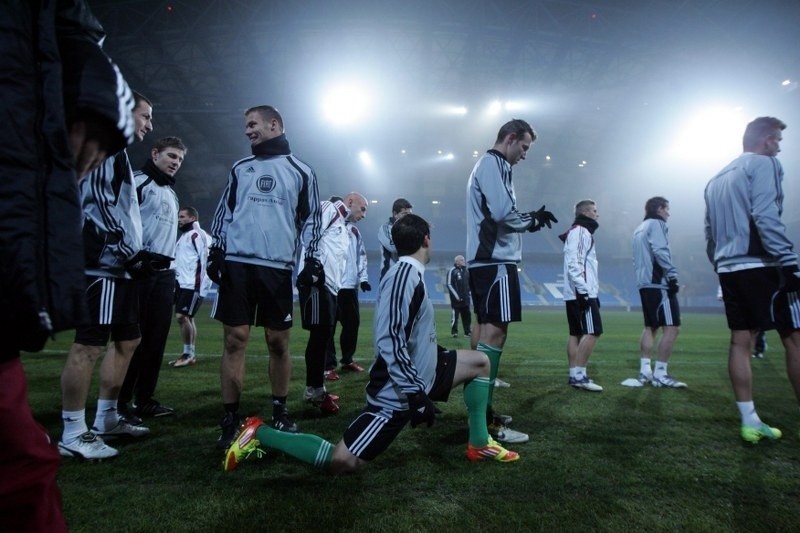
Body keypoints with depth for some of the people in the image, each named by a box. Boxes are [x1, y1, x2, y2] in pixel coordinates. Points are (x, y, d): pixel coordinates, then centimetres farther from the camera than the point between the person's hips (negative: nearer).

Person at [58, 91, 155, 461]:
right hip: (104, 264, -11)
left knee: (128, 340, 14)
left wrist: (136, 255, 17)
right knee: (89, 345, -8)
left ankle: (106, 419, 24)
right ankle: (73, 435, 0)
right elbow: (98, 205, -18)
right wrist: (130, 253, -16)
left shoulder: (118, 155, 25)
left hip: (118, 266, 11)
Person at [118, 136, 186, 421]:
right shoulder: (138, 181, -2)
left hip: (164, 272, 8)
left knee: (157, 337, 7)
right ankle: (119, 401, 3)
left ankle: (145, 399, 15)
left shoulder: (171, 193, 24)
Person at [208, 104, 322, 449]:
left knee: (279, 342, 4)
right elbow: (225, 210, 17)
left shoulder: (300, 171, 8)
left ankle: (280, 413, 19)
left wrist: (312, 260, -2)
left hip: (277, 267, -2)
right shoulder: (240, 168, 16)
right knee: (235, 340, -2)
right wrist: (216, 250, 6)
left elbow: (310, 219, 7)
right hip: (237, 264, 2)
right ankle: (230, 421, 6)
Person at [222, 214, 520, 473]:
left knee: (479, 362, 13)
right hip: (397, 393, -10)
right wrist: (416, 394, -26)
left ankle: (479, 444, 21)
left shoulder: (410, 274, 9)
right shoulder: (405, 275, -22)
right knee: (342, 462, -8)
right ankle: (261, 434, 4)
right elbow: (390, 342, -29)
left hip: (416, 375, 10)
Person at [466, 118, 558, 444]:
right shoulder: (494, 164, -7)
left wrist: (529, 220, 8)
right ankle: (485, 420, -13)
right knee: (495, 330, -13)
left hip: (482, 259, 11)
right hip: (495, 260, -11)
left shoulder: (488, 165, 24)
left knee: (484, 326, 12)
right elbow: (503, 212, -19)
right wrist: (533, 220, -2)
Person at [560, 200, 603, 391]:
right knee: (593, 332, -12)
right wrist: (583, 290, -24)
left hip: (574, 294, 10)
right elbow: (574, 264, -19)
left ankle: (574, 375, 9)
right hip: (581, 293, -10)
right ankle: (579, 375, -13)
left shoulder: (582, 233, 24)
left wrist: (592, 291, 19)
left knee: (576, 333, 7)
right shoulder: (580, 232, -8)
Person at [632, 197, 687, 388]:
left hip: (644, 283, 10)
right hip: (659, 283, -10)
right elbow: (660, 252, -18)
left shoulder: (639, 228, 23)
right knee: (672, 327, -9)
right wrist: (673, 275, -19)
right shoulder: (656, 224, -4)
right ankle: (660, 374, -10)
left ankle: (645, 371, 10)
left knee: (650, 327, 13)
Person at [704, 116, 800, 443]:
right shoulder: (763, 164, -3)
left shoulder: (717, 179, 22)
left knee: (740, 341, 6)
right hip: (760, 265, -8)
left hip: (729, 268, 8)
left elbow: (710, 233, 21)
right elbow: (766, 217, -17)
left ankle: (750, 422, 9)